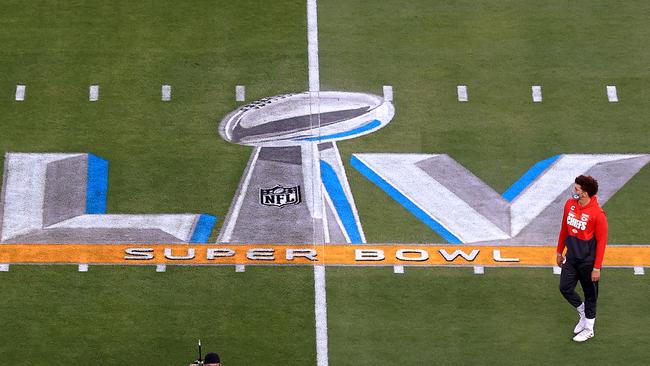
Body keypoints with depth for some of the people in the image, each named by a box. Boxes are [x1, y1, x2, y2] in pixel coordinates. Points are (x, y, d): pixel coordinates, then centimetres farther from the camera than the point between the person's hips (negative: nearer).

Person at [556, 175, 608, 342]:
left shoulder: (597, 214, -22)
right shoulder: (570, 204, -3)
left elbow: (601, 242, -16)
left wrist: (597, 267, -15)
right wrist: (560, 252, 16)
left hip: (588, 261, -6)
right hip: (571, 257, 6)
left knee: (590, 294, 9)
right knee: (565, 288, 9)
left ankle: (589, 329, 26)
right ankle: (583, 314, 35)